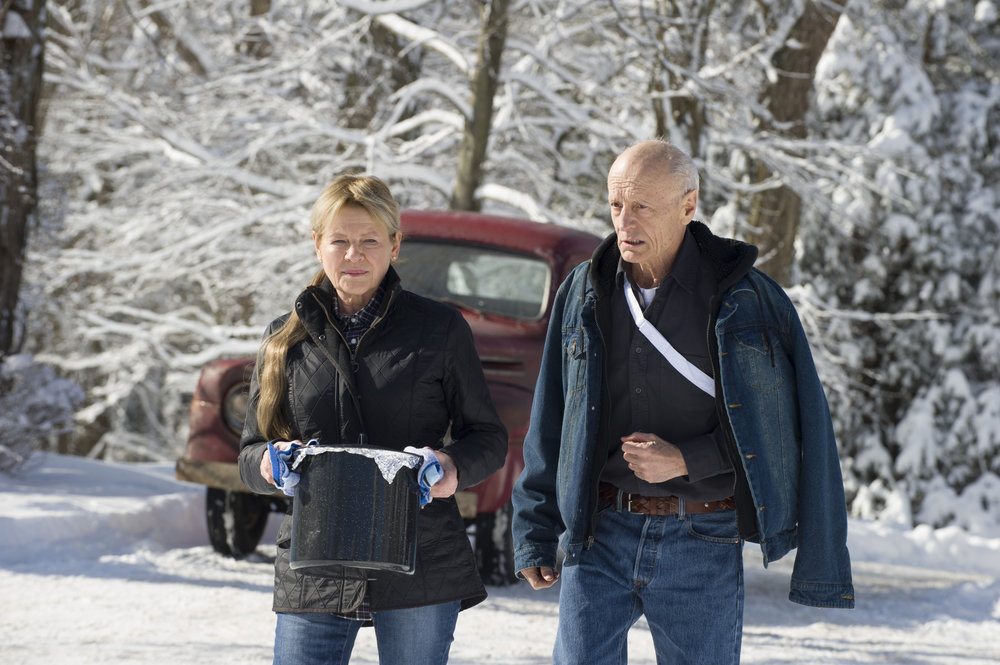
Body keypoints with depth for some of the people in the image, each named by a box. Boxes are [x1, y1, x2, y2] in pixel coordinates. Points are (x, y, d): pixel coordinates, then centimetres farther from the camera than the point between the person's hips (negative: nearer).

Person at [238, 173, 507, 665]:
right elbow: (251, 454, 11)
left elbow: (487, 437, 6)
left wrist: (454, 466, -17)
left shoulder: (439, 329, 4)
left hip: (419, 567, -2)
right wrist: (268, 464, -13)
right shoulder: (286, 339, 11)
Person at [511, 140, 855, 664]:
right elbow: (549, 428, 11)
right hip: (600, 537, 2)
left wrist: (686, 460, -14)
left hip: (704, 547, -2)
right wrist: (535, 534, 8)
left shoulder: (744, 299, -4)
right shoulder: (583, 294, 6)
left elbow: (785, 422, -3)